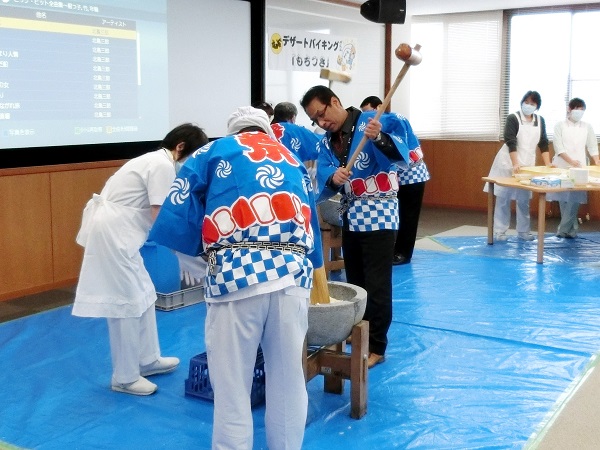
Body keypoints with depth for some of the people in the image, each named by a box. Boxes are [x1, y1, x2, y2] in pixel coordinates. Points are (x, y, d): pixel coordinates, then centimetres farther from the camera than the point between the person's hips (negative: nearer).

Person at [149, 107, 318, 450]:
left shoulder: (216, 150, 16)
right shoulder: (295, 161, 29)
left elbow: (176, 216, 4)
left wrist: (205, 248, 17)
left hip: (237, 274, -4)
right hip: (293, 274, 4)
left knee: (232, 385, 7)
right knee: (289, 380, 17)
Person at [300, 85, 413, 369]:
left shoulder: (372, 122, -11)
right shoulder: (328, 142, 9)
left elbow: (399, 149, -25)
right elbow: (323, 174, -7)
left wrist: (380, 138, -44)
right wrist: (333, 177, -29)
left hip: (379, 215, -7)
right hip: (350, 216, 7)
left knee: (376, 285, -3)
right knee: (355, 282, 17)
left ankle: (376, 346, 9)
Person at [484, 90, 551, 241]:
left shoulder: (540, 121, 5)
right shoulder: (513, 118, -10)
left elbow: (543, 144, 8)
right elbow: (511, 142, -18)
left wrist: (547, 164, -3)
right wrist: (515, 164, -28)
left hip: (528, 165, 4)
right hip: (508, 163, -4)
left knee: (524, 199, 8)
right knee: (503, 198, 1)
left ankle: (523, 231, 18)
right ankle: (499, 231, 7)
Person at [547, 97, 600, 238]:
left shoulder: (587, 127, 9)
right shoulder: (560, 126, 2)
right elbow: (559, 147, -6)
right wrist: (571, 161, -18)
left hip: (579, 167, 1)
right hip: (562, 167, -1)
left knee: (575, 198, -10)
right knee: (563, 198, 1)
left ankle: (564, 229, -6)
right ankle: (572, 228, 14)